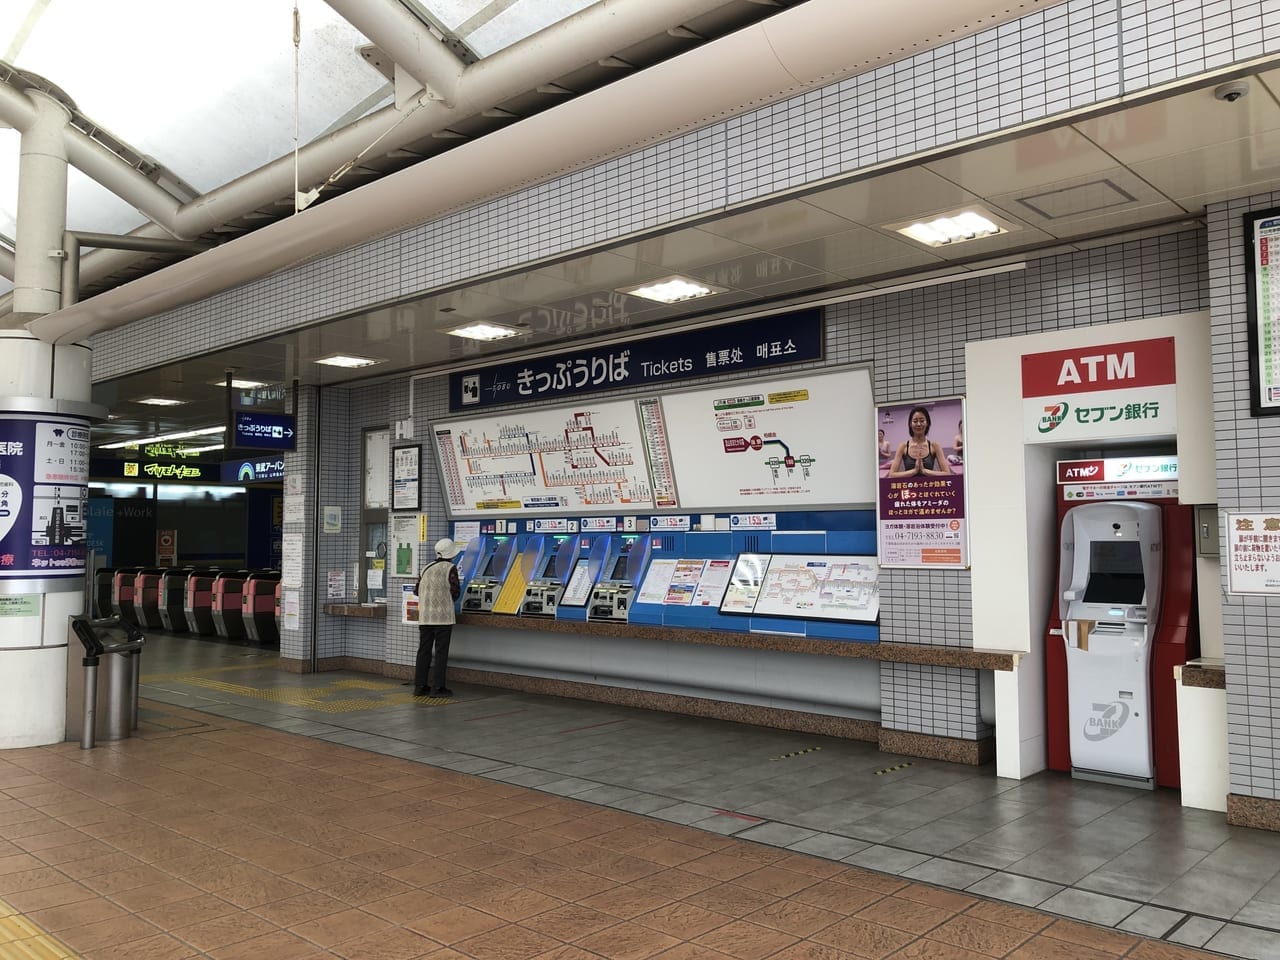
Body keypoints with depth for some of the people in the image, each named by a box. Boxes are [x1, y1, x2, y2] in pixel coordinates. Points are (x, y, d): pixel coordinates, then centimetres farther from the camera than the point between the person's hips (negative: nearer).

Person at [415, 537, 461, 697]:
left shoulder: (426, 568, 13)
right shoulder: (450, 568, -6)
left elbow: (418, 590, 15)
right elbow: (455, 591, -7)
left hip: (424, 616, 6)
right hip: (443, 616, -6)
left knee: (424, 651, 9)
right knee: (441, 652, -1)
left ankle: (419, 686, 10)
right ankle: (439, 687, -1)